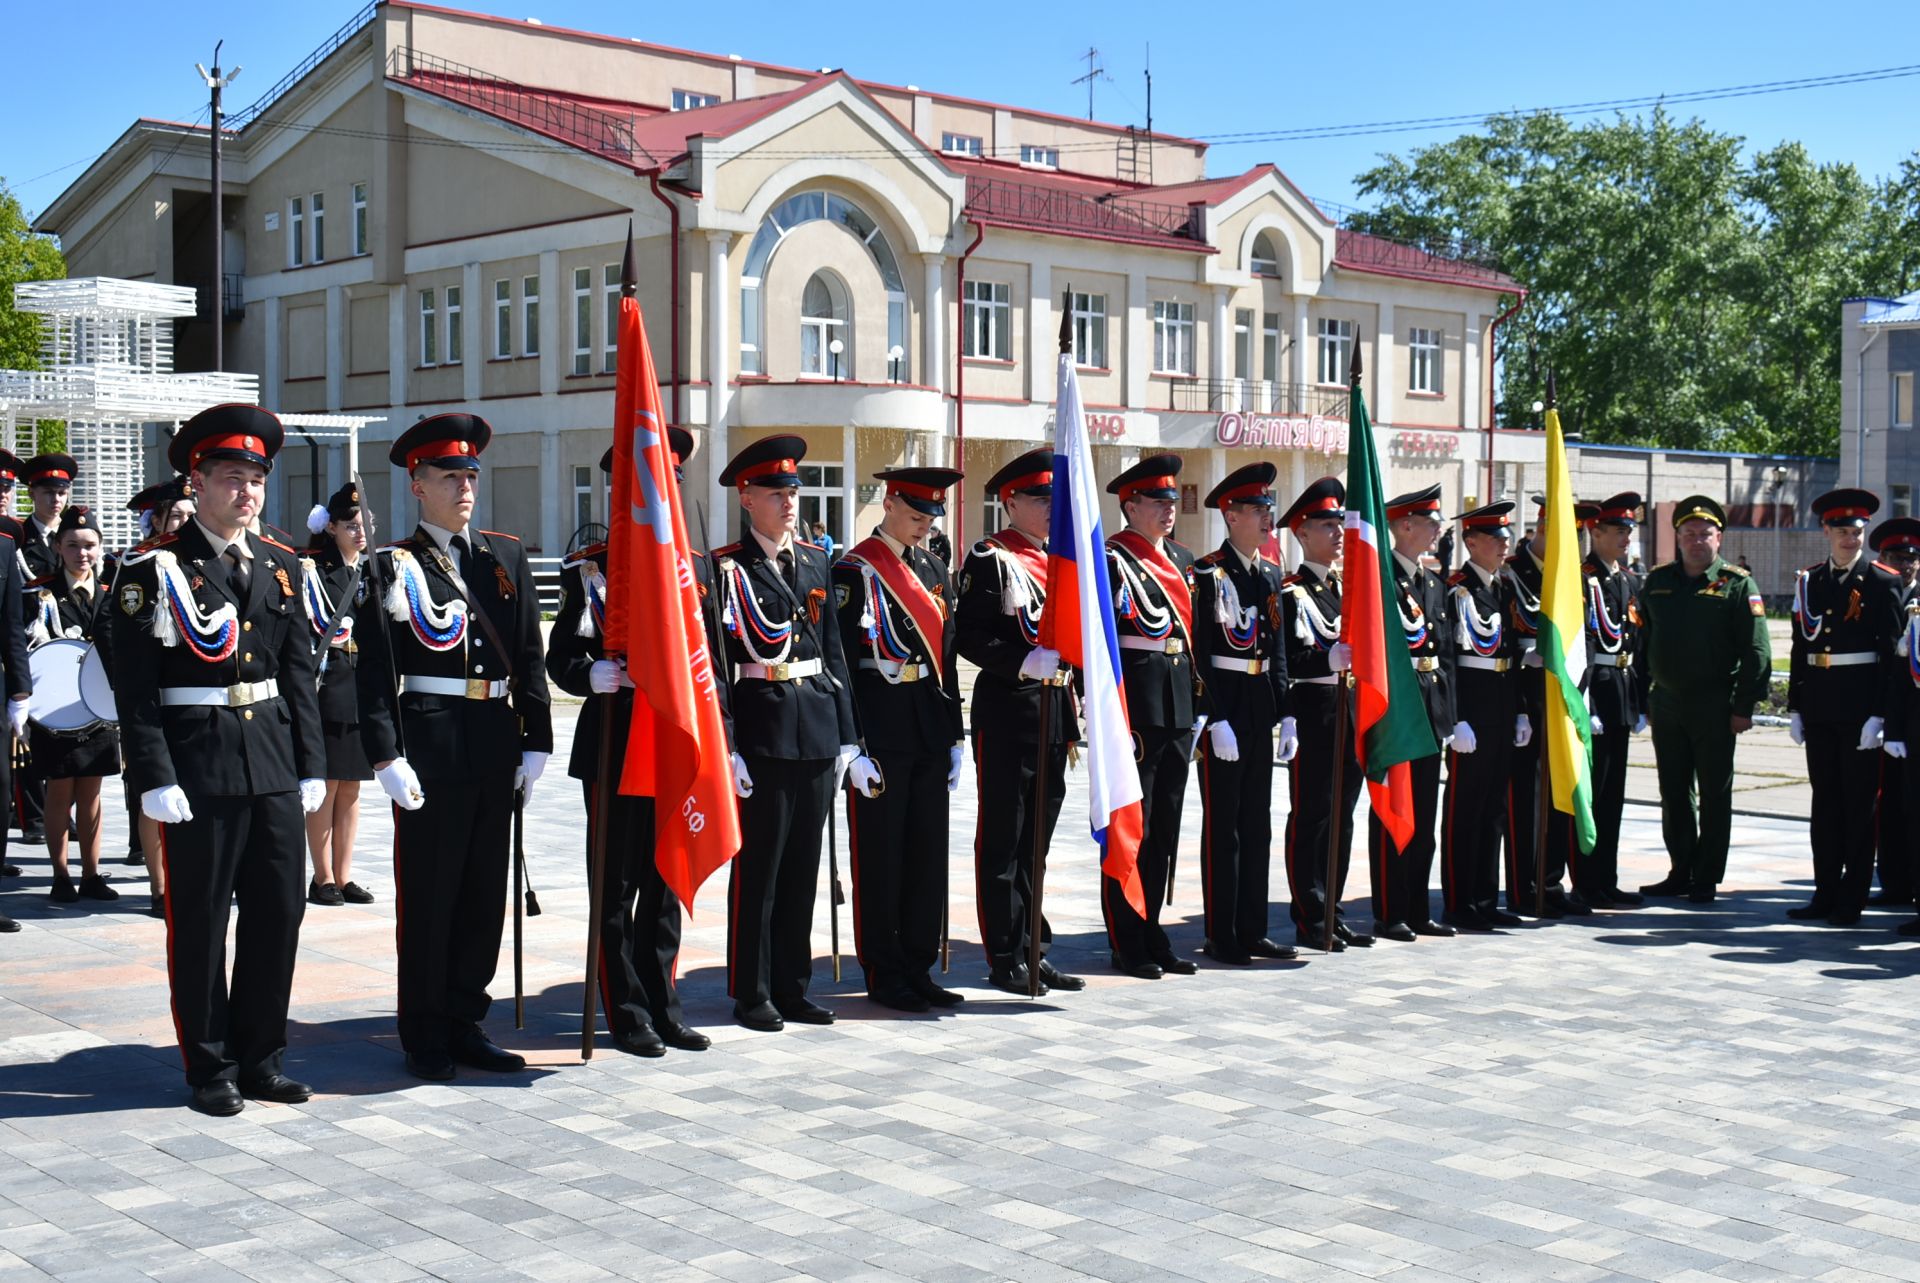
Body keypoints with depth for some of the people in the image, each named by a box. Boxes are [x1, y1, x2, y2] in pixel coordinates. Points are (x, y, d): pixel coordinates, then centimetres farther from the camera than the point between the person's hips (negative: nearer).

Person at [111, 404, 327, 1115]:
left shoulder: (281, 566, 10)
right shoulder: (155, 569, -5)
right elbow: (134, 686, -8)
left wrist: (310, 765, 7)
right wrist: (155, 779, -14)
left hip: (273, 762, 5)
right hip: (198, 767, -5)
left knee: (279, 913, 9)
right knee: (201, 921, 4)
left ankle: (262, 1056, 23)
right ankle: (211, 1067, 16)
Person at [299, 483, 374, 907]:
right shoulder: (313, 571, -4)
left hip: (364, 689, 6)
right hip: (327, 687, -6)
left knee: (351, 788, 9)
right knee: (326, 786, -2)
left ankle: (344, 875, 16)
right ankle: (323, 878, 6)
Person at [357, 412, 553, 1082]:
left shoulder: (506, 557, 11)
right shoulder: (392, 566, 0)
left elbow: (530, 657, 10)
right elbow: (375, 671, -6)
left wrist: (535, 743, 4)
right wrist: (387, 756, -13)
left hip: (496, 750, 4)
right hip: (430, 747, -4)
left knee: (485, 892, 10)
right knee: (427, 896, 3)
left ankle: (466, 1021, 22)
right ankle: (425, 1037, 13)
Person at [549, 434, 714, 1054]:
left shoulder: (695, 566, 12)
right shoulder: (589, 568, -2)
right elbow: (563, 658, -5)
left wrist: (717, 735, 8)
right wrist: (600, 674, -26)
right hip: (616, 746, -4)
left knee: (667, 884, 11)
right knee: (617, 887, 4)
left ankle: (663, 1006, 21)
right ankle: (627, 1013, 13)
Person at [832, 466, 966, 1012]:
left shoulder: (935, 569, 15)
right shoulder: (855, 570, -6)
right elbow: (843, 655, -11)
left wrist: (955, 736, 13)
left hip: (929, 727, 7)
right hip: (879, 727, -7)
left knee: (927, 850, 9)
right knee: (880, 853, 1)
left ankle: (918, 966, 18)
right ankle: (884, 974, 9)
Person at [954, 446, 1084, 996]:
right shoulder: (989, 558, -7)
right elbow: (966, 636, -14)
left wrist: (1072, 718, 16)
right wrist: (1023, 662, -24)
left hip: (1053, 709, 7)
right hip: (1007, 710, -7)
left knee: (1036, 837, 13)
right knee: (1002, 839, 0)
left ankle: (1033, 950, 20)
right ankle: (1006, 959, 6)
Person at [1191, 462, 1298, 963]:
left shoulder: (1271, 574, 13)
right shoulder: (1208, 573, -9)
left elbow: (1278, 652, 16)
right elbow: (1200, 653, -13)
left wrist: (1285, 715, 10)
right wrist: (1217, 719, -18)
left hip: (1261, 710, 7)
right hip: (1222, 709, -7)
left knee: (1257, 823, 11)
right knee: (1223, 824, -1)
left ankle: (1252, 930, 18)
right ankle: (1221, 937, 5)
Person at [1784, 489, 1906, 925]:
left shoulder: (1885, 583, -3)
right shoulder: (1809, 581, 10)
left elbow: (1892, 654, -7)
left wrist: (1880, 714, -13)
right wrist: (1795, 708, 7)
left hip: (1861, 706, -4)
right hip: (1819, 707, 4)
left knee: (1860, 803, 1)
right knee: (1825, 801, 9)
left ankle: (1852, 900, 7)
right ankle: (1826, 893, 16)